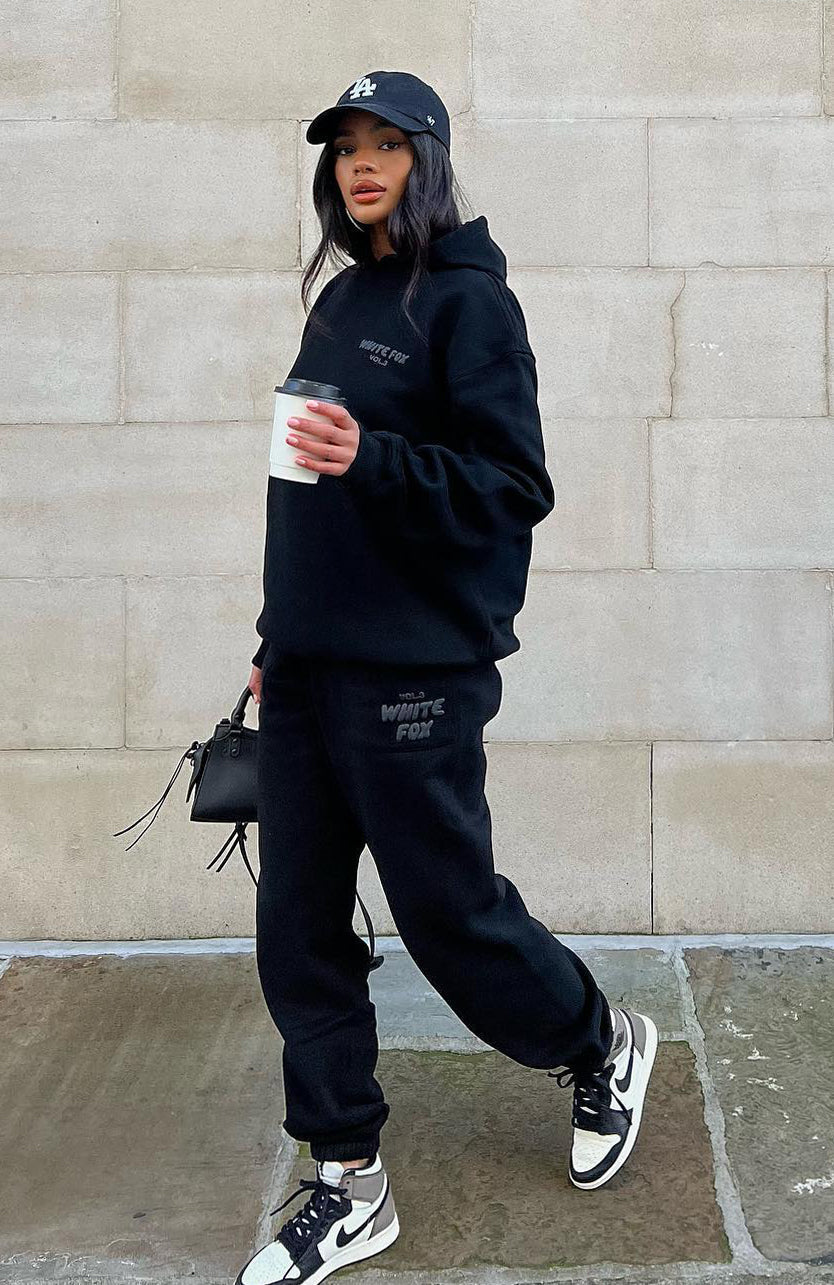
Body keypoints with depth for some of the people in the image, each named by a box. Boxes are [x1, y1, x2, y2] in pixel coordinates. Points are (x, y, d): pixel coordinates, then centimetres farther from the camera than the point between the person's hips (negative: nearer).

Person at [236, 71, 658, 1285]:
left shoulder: (467, 301, -7)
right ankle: (348, 1187, 21)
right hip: (308, 670, 7)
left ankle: (604, 1047, 33)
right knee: (298, 933, 7)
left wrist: (372, 458, -28)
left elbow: (513, 489, -14)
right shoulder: (341, 301, 15)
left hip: (413, 672, -7)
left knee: (449, 910, 3)